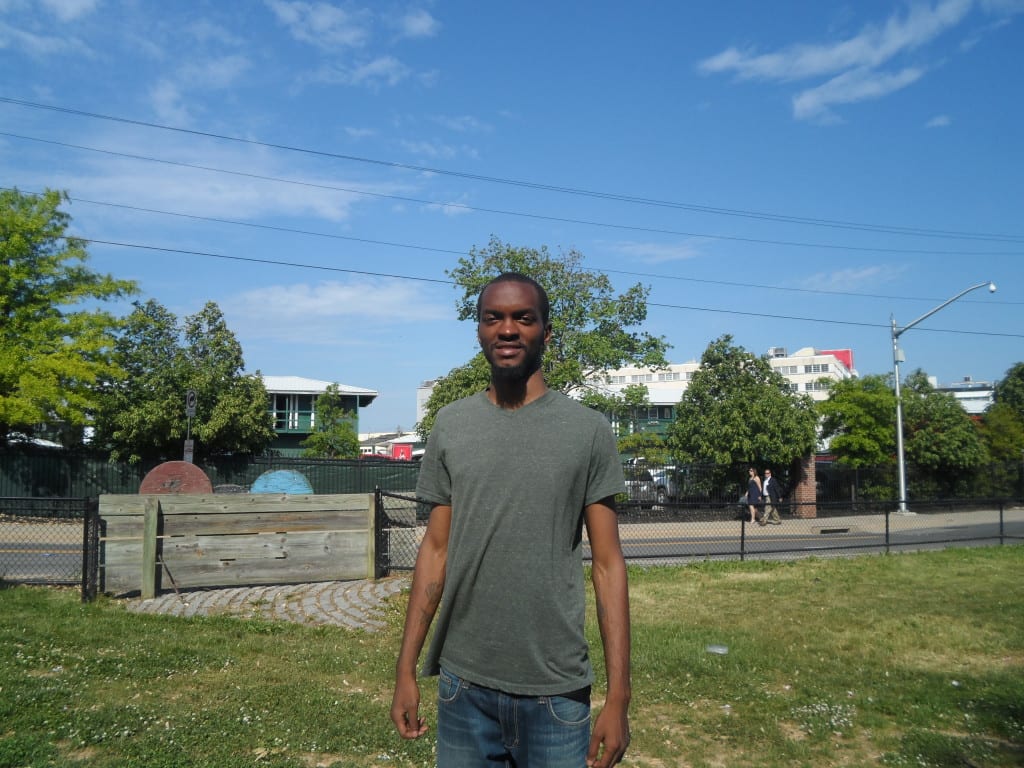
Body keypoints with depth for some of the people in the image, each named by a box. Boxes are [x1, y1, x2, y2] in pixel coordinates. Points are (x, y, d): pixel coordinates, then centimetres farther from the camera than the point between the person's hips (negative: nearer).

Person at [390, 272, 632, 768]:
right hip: (462, 683, 2)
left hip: (557, 690, -2)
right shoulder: (450, 426, 2)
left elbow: (607, 564, -4)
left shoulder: (588, 430, -4)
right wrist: (405, 670, 3)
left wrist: (618, 696, -7)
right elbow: (436, 551, 5)